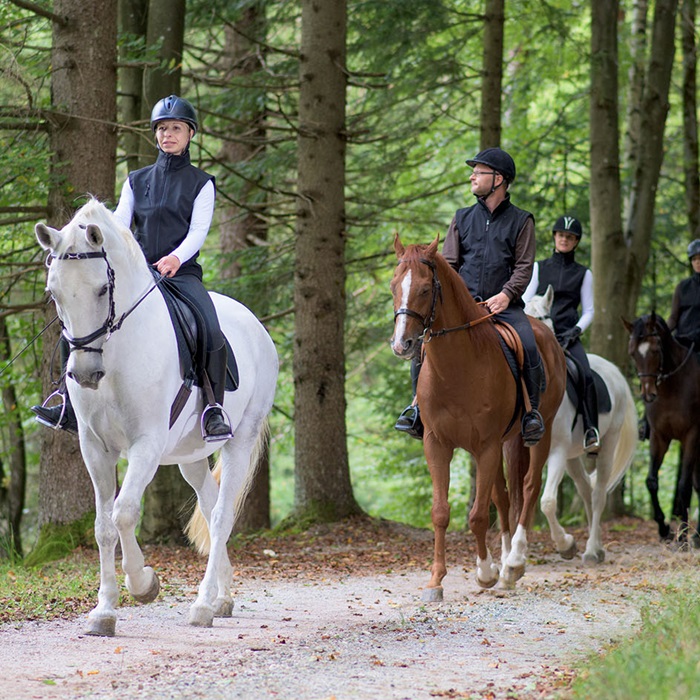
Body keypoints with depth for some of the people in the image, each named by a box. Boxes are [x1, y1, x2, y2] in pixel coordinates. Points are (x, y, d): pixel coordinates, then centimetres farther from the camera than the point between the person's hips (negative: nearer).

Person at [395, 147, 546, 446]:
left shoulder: (520, 221, 7)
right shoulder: (463, 218, 16)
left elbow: (524, 267, 0)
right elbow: (448, 263, 13)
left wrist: (506, 294, -17)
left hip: (504, 304, -3)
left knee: (529, 347, -28)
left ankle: (531, 410, -13)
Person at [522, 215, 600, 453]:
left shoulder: (583, 274, 14)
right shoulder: (539, 268, 15)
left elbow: (588, 311, 12)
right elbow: (525, 302, 11)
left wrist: (576, 331, -6)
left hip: (568, 337, -1)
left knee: (586, 375, -28)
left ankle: (591, 433, -28)